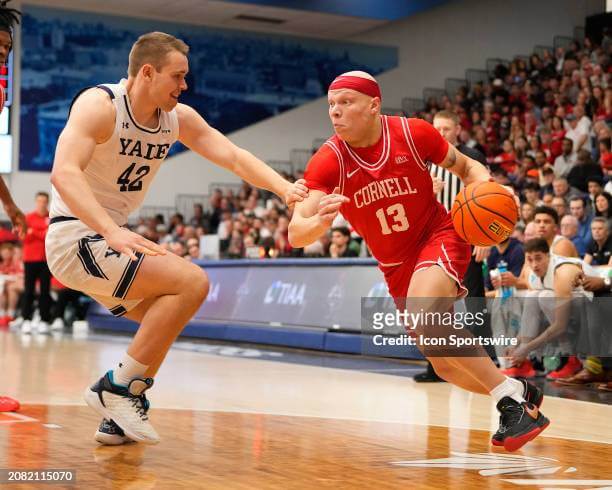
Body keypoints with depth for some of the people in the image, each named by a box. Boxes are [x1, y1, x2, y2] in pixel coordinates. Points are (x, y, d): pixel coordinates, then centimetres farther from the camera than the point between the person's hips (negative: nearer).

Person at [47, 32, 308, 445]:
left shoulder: (179, 119, 5)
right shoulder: (99, 105, -18)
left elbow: (235, 157, 0)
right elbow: (64, 173, -31)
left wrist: (285, 188, -17)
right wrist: (112, 231, -44)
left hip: (108, 239, 9)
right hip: (76, 237, -9)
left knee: (168, 318, 15)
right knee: (192, 282, -19)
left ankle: (119, 418, 16)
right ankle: (117, 387, -13)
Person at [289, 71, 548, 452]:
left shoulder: (413, 134, -16)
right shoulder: (327, 162, -16)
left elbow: (466, 166, 2)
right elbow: (296, 235, -24)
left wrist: (485, 184, -22)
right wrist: (319, 222, -48)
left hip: (439, 236, -4)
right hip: (396, 265, 4)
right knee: (447, 366, 8)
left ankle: (511, 397, -23)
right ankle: (521, 393, 34)